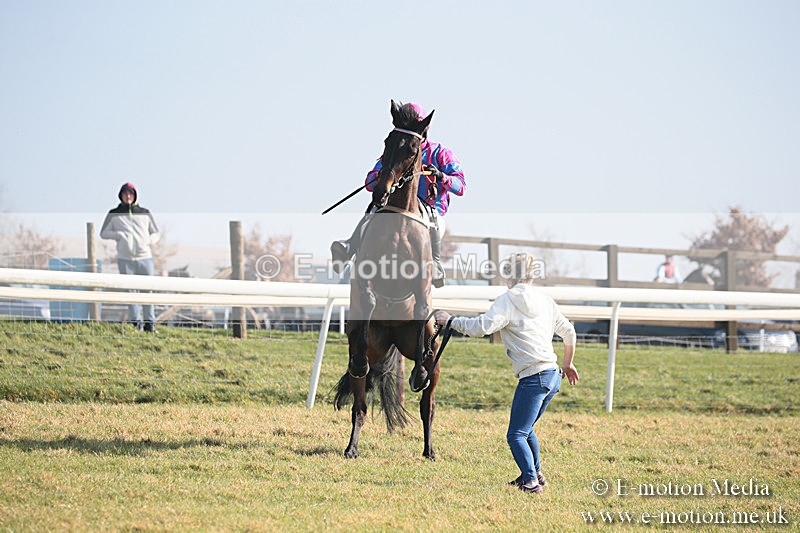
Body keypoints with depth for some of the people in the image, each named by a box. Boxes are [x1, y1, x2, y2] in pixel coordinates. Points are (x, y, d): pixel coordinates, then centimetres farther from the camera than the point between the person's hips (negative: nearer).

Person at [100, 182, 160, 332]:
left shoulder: (145, 213, 14)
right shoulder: (114, 214, 10)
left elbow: (156, 233, 20)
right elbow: (103, 233, 12)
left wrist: (149, 241, -1)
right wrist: (119, 234, -6)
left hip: (145, 257, 1)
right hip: (125, 259, -1)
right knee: (130, 291, -4)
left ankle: (150, 323, 1)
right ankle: (137, 322, -1)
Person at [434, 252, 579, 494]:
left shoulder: (508, 300, -6)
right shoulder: (545, 300, 15)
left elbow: (482, 327, -18)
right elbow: (568, 332, 20)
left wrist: (451, 321, -5)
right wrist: (567, 363, 34)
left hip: (533, 378, -8)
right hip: (553, 376, 8)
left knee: (516, 435, -5)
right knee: (526, 429, 25)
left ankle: (531, 481, -16)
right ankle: (536, 474, 31)